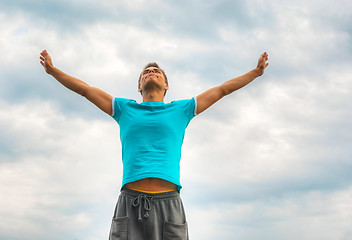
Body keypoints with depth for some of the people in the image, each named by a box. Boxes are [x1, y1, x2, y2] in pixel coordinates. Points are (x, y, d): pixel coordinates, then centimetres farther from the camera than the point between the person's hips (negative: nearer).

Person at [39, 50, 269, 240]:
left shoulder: (181, 110, 20)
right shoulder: (125, 109, 22)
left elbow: (223, 89, 27)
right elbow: (84, 89, 29)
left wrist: (256, 72, 33)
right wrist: (52, 70, 34)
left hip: (169, 203, 0)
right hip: (130, 202, 0)